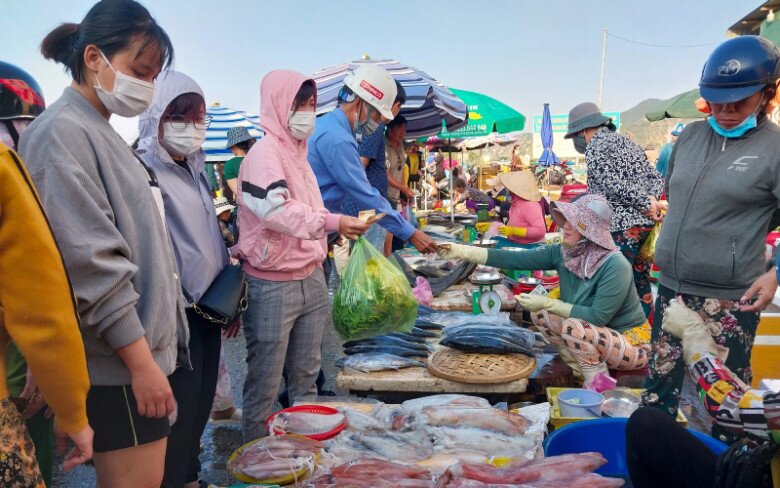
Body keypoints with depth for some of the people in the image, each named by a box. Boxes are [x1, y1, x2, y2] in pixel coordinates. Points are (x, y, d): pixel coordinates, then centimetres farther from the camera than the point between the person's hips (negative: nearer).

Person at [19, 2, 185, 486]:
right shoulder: (63, 132, -13)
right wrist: (141, 360, -19)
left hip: (145, 344, 9)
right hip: (121, 361, -9)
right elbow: (92, 262, -20)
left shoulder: (101, 132, 15)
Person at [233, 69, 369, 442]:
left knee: (305, 376, 16)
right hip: (273, 286, -8)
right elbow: (276, 210, -27)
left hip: (311, 278, 8)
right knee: (265, 383, 3)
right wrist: (331, 222, -36)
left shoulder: (297, 151, 15)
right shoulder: (264, 153, -12)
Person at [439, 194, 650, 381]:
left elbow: (597, 317, -28)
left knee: (573, 326, -31)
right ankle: (580, 371, 2)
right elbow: (514, 259, -14)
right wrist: (461, 251, -22)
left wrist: (548, 303, -28)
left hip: (631, 343, -7)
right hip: (593, 337, 7)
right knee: (540, 314, -7)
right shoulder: (563, 253, -8)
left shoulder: (615, 266, -26)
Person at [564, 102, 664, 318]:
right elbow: (655, 177, 15)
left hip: (622, 226, -9)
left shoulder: (595, 146, -6)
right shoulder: (625, 141, 21)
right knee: (640, 281, 15)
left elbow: (614, 185, -19)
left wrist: (645, 203, -12)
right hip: (646, 222, 9)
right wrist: (651, 199, -1)